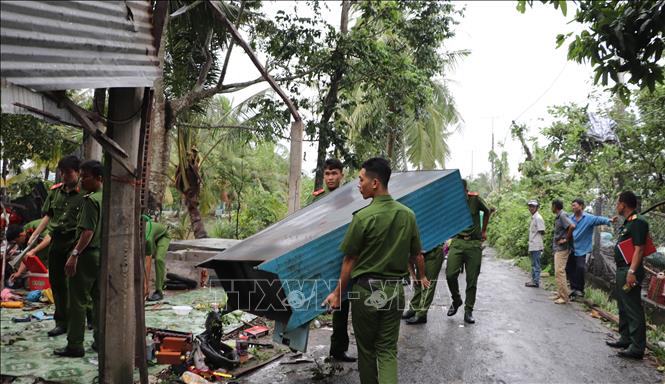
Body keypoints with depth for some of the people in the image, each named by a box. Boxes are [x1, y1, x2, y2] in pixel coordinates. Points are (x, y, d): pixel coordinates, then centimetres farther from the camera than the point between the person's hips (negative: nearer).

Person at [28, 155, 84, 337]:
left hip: (74, 241, -7)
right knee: (56, 281, 12)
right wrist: (34, 235, 14)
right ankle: (61, 322, 24)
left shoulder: (84, 194, -10)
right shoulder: (55, 191, 10)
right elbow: (48, 216, 19)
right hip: (56, 240, 7)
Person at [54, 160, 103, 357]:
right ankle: (100, 340, 18)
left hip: (87, 254, -8)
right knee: (99, 298, 13)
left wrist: (74, 254, -21)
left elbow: (88, 231, -21)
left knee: (77, 300, 0)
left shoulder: (91, 200, -15)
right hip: (103, 254, 8)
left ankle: (75, 345, 5)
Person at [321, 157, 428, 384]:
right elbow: (417, 254, 10)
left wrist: (338, 293, 2)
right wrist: (422, 277, 30)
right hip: (395, 290, 4)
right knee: (388, 350, 11)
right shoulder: (408, 214, -1)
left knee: (366, 348, 15)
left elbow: (349, 260, -9)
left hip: (366, 290, -4)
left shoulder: (363, 217, -16)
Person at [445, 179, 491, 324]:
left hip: (474, 243, 0)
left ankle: (469, 311, 15)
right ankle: (456, 300, 13)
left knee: (472, 279, 2)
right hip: (457, 242, 0)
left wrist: (483, 231, 20)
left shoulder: (475, 199, -4)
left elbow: (487, 211, 15)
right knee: (450, 274, -14)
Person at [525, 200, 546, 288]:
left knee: (536, 264, -5)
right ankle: (534, 280, 21)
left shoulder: (538, 218, -13)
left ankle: (536, 282, -1)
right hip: (532, 246, 9)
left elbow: (542, 232, -16)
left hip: (536, 246, -9)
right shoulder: (533, 218, 15)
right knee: (534, 264, 14)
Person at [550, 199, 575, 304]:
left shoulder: (562, 215, -14)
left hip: (562, 248, -10)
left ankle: (564, 297, -6)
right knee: (558, 272, 14)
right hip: (558, 248, 10)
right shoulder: (558, 216, 14)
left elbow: (572, 226, -28)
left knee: (559, 272, -10)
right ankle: (560, 294, 21)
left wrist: (566, 239, -19)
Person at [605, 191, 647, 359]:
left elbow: (639, 249, -22)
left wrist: (632, 271, -27)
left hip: (630, 271, -11)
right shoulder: (627, 222, 16)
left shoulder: (638, 222, -15)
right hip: (621, 270, 11)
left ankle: (637, 347, -1)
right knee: (623, 308, 19)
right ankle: (626, 339, 30)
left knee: (633, 310, -6)